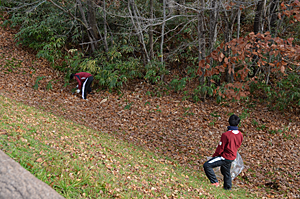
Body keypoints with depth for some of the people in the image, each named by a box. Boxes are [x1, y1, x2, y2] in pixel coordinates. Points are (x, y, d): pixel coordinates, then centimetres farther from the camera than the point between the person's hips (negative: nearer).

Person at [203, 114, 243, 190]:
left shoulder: (226, 135, -25)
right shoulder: (240, 135, -4)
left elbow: (220, 148, -17)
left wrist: (214, 155, 0)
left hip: (225, 157, -8)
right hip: (232, 157, 8)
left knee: (207, 165, -8)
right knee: (226, 172, 27)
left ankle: (215, 182, -7)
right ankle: (228, 188, 41)